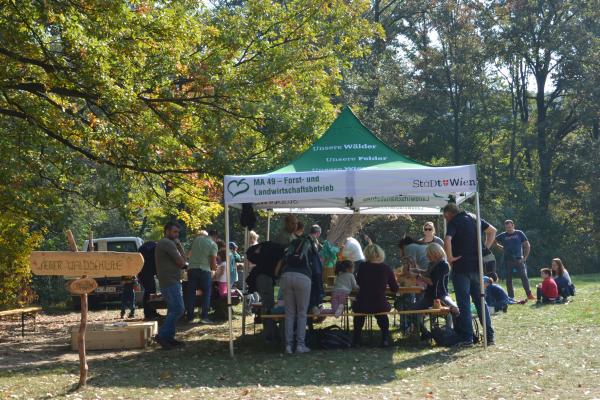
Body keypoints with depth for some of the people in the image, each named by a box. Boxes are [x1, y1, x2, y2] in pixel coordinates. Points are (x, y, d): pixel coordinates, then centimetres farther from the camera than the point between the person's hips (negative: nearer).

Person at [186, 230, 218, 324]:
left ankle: (190, 317, 7)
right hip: (205, 270, -4)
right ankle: (204, 317, 2)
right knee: (206, 294, 7)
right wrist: (214, 267, 15)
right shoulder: (213, 245, -3)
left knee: (191, 293, 7)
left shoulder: (197, 239, 10)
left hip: (192, 269, 4)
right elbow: (213, 264, -6)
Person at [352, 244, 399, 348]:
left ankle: (356, 340, 31)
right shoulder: (387, 268, -4)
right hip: (380, 306, 1)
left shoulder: (363, 267, -4)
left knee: (356, 306, 36)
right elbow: (395, 289, 5)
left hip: (362, 306, 0)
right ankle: (385, 339, 25)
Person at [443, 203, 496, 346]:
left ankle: (467, 338, 1)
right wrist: (485, 248, 12)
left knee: (464, 303, 0)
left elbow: (447, 240, -27)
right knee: (481, 302, 12)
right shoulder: (474, 218, 12)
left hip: (461, 268, -6)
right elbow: (492, 231, 17)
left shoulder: (453, 223, -9)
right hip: (477, 266, 6)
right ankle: (489, 336, 11)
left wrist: (450, 258, -15)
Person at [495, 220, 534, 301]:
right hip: (508, 260, 2)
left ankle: (529, 295, -4)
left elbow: (527, 245, 6)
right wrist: (501, 248, 6)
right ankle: (511, 297, 11)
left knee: (524, 277, -9)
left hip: (519, 260, -2)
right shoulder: (503, 236, 5)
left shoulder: (519, 233, 3)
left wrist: (525, 257, 1)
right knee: (508, 279, 4)